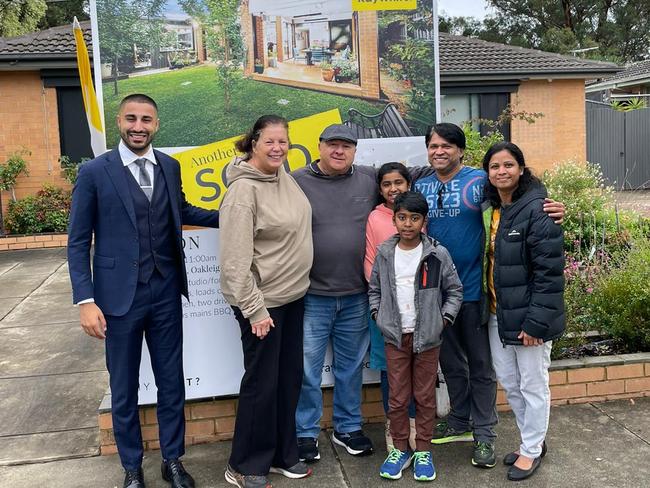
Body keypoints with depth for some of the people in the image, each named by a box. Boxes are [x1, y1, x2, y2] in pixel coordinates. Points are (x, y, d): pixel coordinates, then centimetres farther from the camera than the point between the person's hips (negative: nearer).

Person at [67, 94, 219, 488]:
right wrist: (86, 300, -13)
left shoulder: (170, 166, 4)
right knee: (124, 389, 12)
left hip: (166, 292, 3)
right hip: (120, 295, -3)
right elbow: (78, 242, -6)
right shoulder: (94, 172, -7)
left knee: (172, 382, 13)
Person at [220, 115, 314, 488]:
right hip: (263, 301, -8)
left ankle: (283, 454, 33)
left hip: (294, 294, 8)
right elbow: (236, 260, -22)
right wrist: (254, 309, -21)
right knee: (262, 383, 2)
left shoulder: (283, 173, 5)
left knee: (290, 377, 16)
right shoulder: (244, 190, -20)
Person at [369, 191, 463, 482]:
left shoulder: (437, 255, -6)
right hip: (395, 336, 2)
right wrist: (377, 315, 2)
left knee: (425, 396, 9)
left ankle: (423, 450, 24)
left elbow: (454, 290, 2)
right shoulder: (384, 254, 0)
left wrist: (444, 319, -5)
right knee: (397, 397, 8)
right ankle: (400, 449, 24)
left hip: (428, 337, -1)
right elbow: (374, 288, 13)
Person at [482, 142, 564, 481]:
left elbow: (550, 272, -18)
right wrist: (487, 307, 10)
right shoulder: (492, 209, 7)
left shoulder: (537, 210, -16)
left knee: (532, 386, 8)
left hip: (528, 316, -7)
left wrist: (536, 322, -20)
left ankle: (532, 449, 27)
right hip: (498, 314, 8)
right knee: (509, 383, 17)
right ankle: (532, 440, 37)